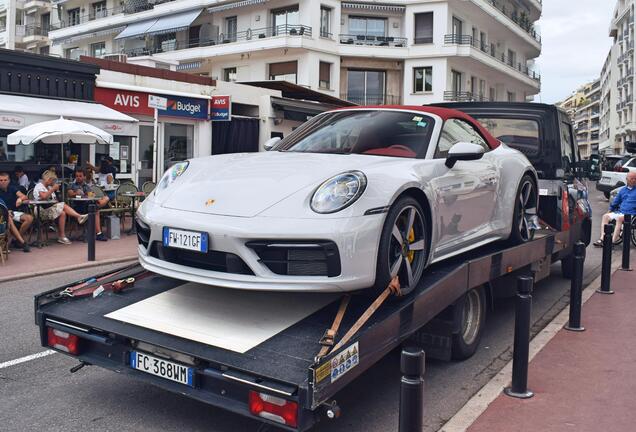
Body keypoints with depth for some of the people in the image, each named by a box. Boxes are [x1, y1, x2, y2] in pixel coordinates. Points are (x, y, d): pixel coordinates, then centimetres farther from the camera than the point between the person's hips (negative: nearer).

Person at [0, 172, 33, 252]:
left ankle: (18, 238, -13)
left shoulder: (12, 188, 7)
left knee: (29, 218, -23)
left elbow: (25, 197, -7)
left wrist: (20, 198, -32)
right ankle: (22, 242, -33)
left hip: (14, 212, 3)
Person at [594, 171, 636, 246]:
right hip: (619, 212, 6)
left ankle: (613, 241, -39)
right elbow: (615, 202, 29)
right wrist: (610, 210, 17)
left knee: (619, 218, -34)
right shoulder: (623, 190, 23)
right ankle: (602, 239, -24)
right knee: (605, 216, -17)